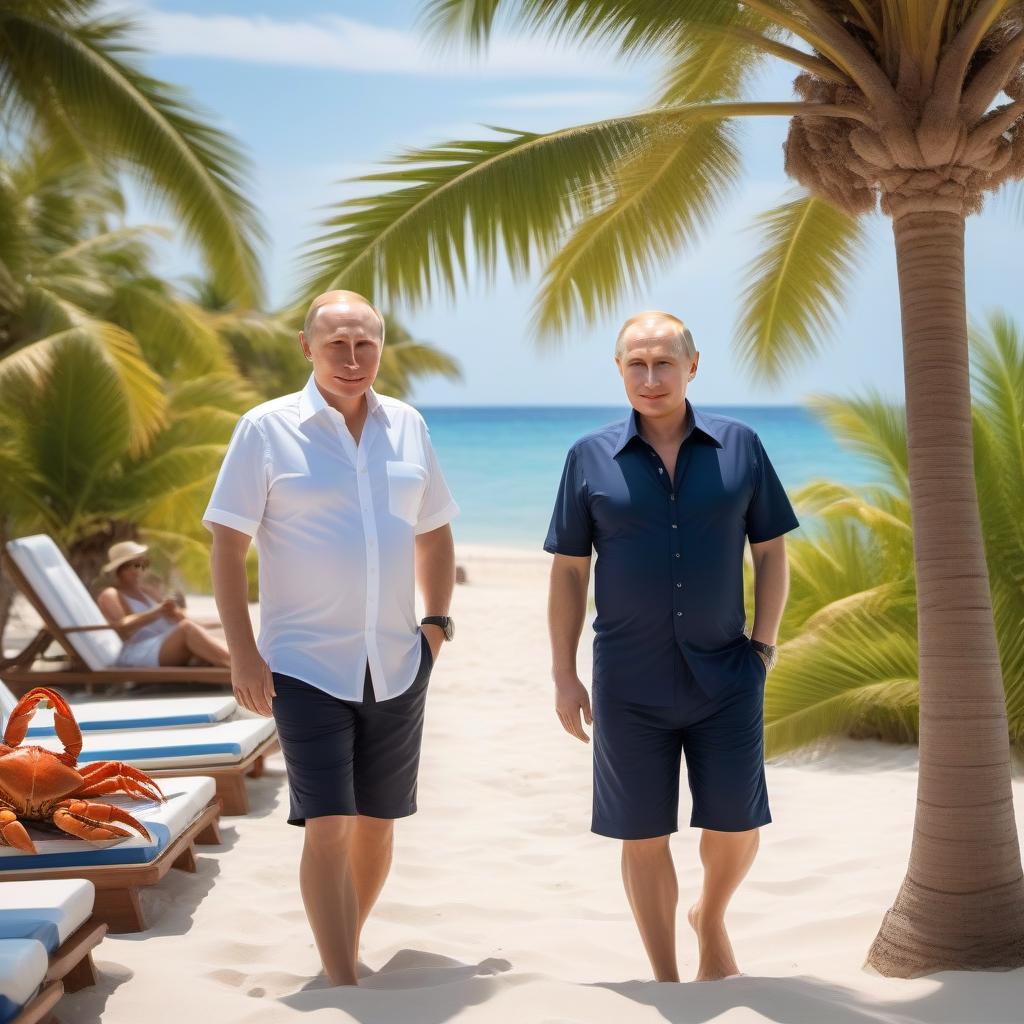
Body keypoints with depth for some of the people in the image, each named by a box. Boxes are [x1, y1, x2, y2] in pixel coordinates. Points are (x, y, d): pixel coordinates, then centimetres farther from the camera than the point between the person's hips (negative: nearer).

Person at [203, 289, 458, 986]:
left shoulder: (407, 426, 7)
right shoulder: (268, 429, -5)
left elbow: (435, 533, 17)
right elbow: (228, 545, -6)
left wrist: (437, 623, 8)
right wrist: (243, 654, -11)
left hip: (397, 663, 4)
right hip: (306, 664, -4)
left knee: (377, 821, 12)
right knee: (328, 827, -9)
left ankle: (348, 950, 32)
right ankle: (343, 986, -2)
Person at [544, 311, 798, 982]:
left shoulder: (740, 446, 0)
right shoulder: (591, 458, -1)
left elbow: (772, 549, 6)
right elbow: (568, 572, 2)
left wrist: (764, 645, 0)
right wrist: (564, 676, -1)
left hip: (725, 680, 1)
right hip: (630, 686, 0)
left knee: (737, 828, 3)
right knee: (644, 838, 6)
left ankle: (710, 918, 36)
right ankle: (667, 980, 22)